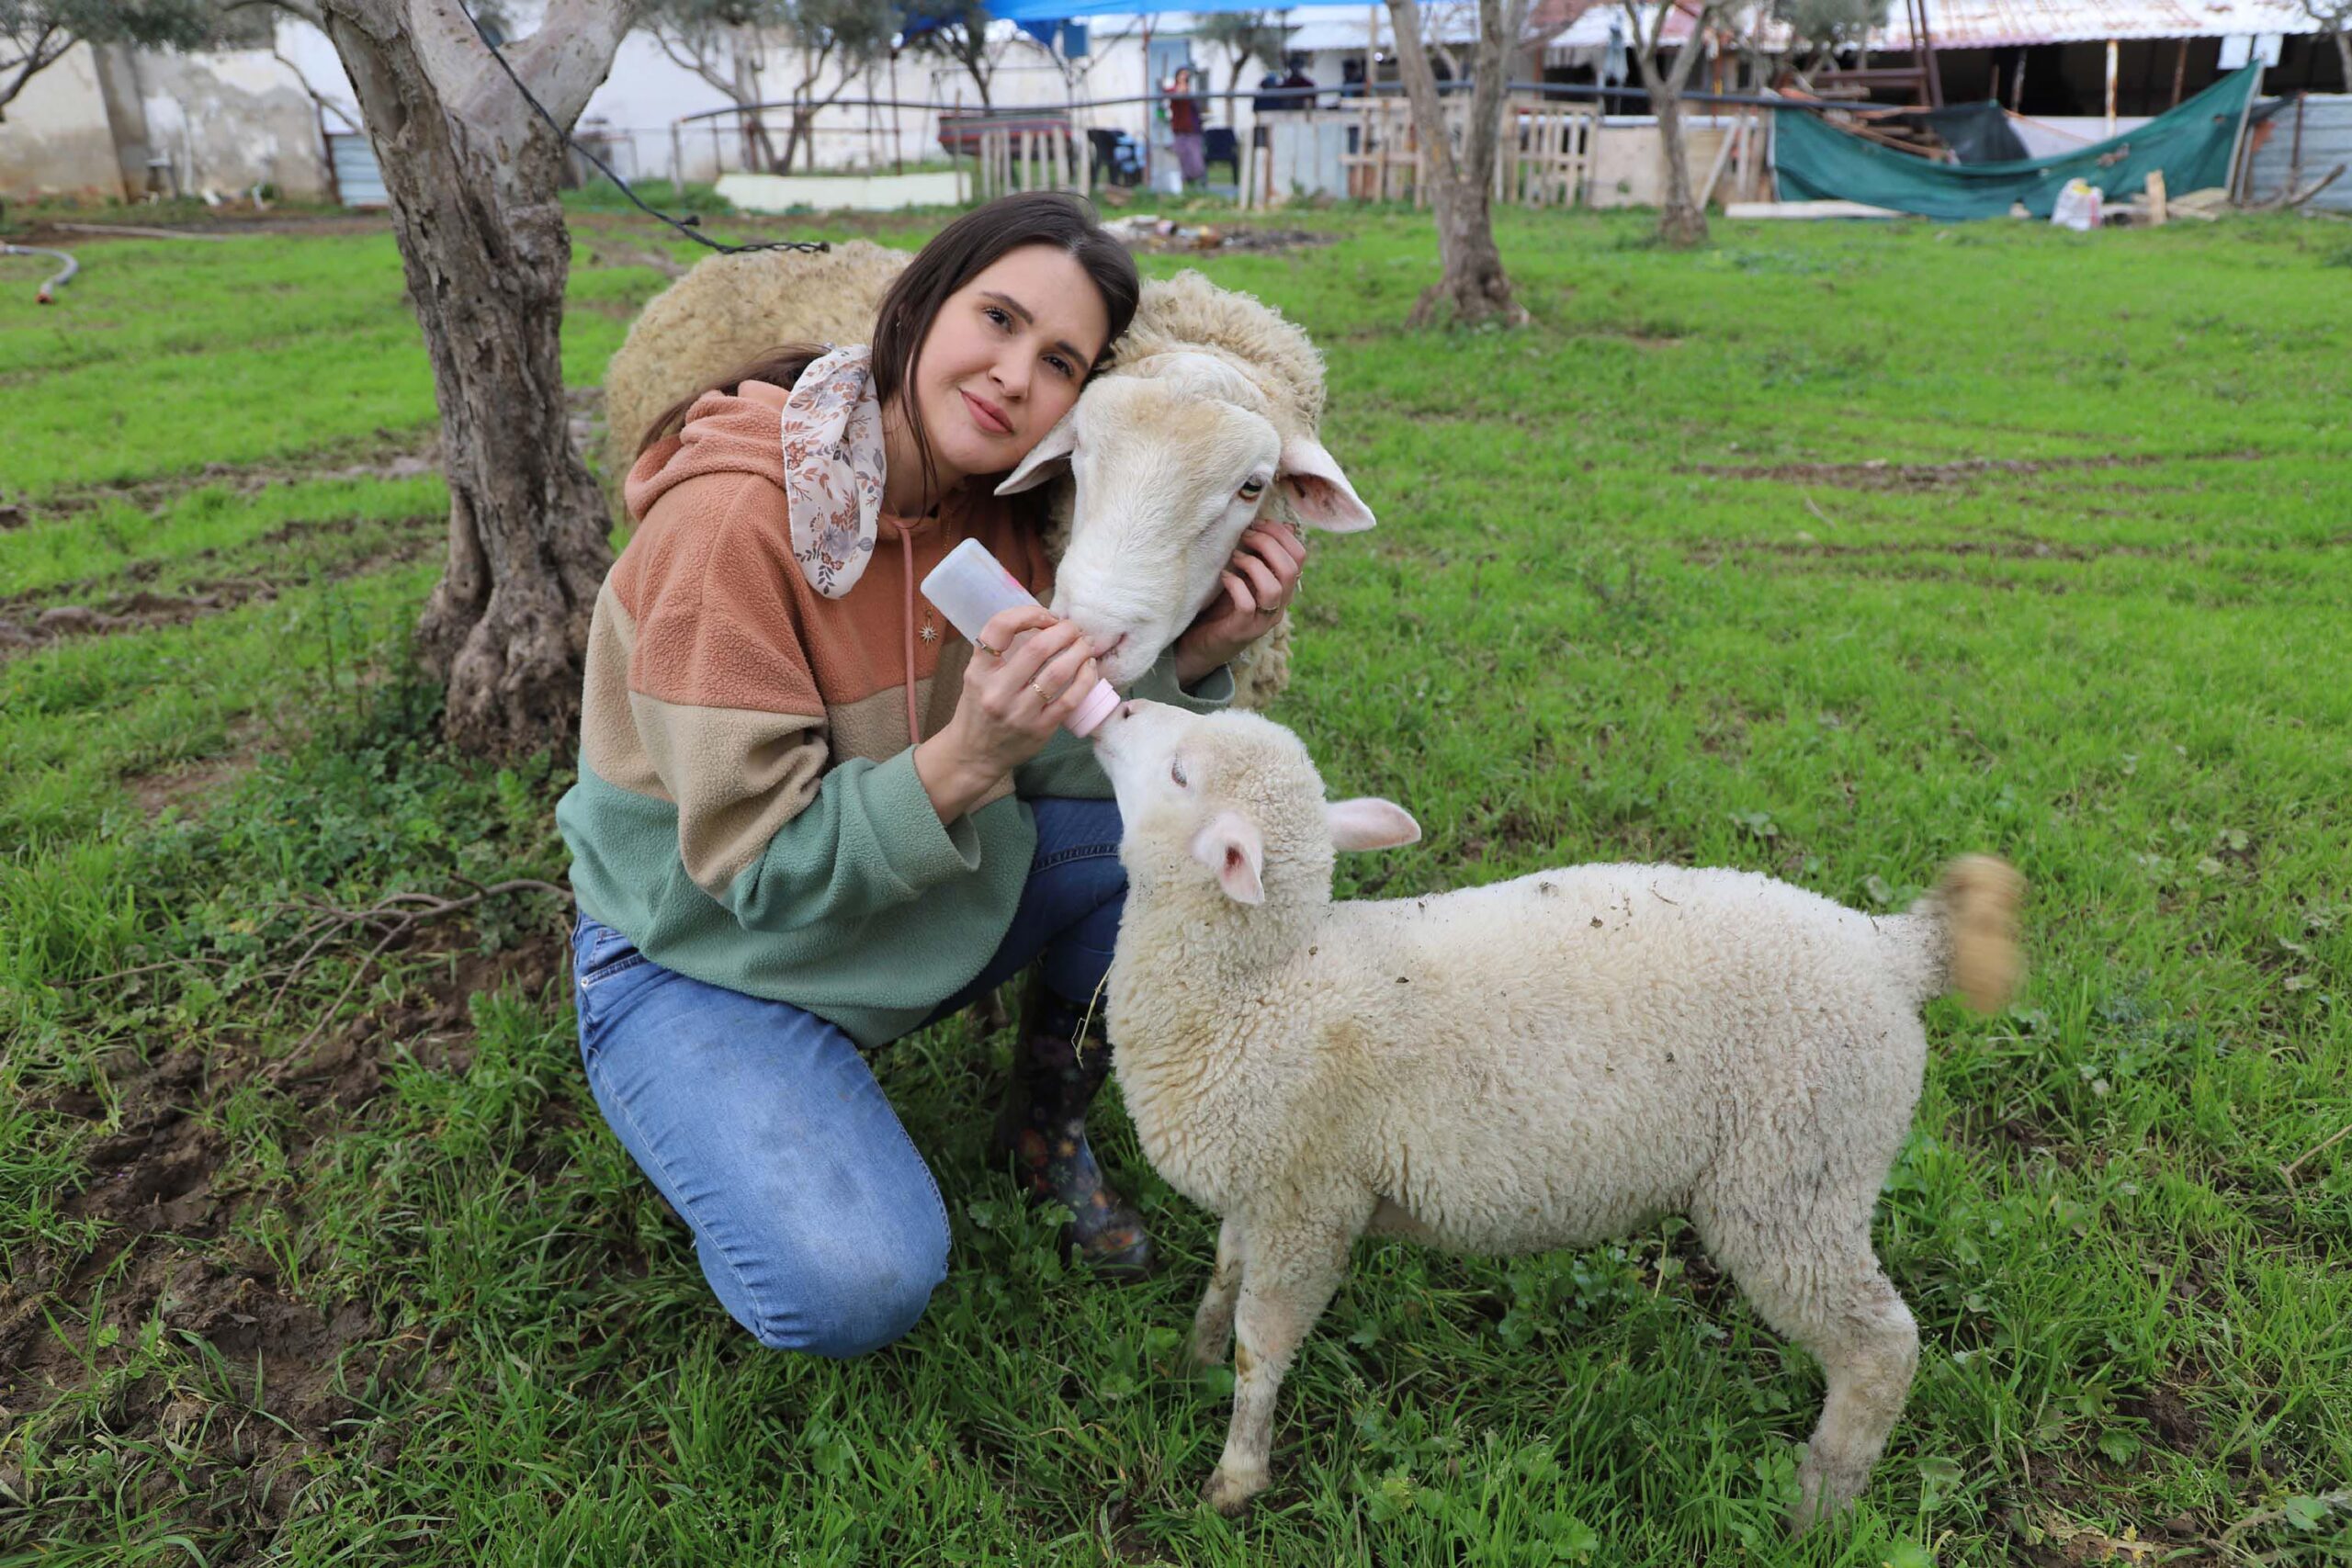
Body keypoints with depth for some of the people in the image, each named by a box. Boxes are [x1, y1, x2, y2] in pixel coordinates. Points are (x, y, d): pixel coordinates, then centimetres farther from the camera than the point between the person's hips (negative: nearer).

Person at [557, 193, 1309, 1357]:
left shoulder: (995, 510, -7)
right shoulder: (731, 522, -27)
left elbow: (1053, 761, -6)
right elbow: (756, 865, -26)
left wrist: (1190, 660, -22)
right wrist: (963, 759, -41)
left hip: (922, 914, 6)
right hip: (708, 954, -5)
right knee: (853, 1288, -27)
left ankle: (1047, 1124, 9)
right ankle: (733, 1129, 8)